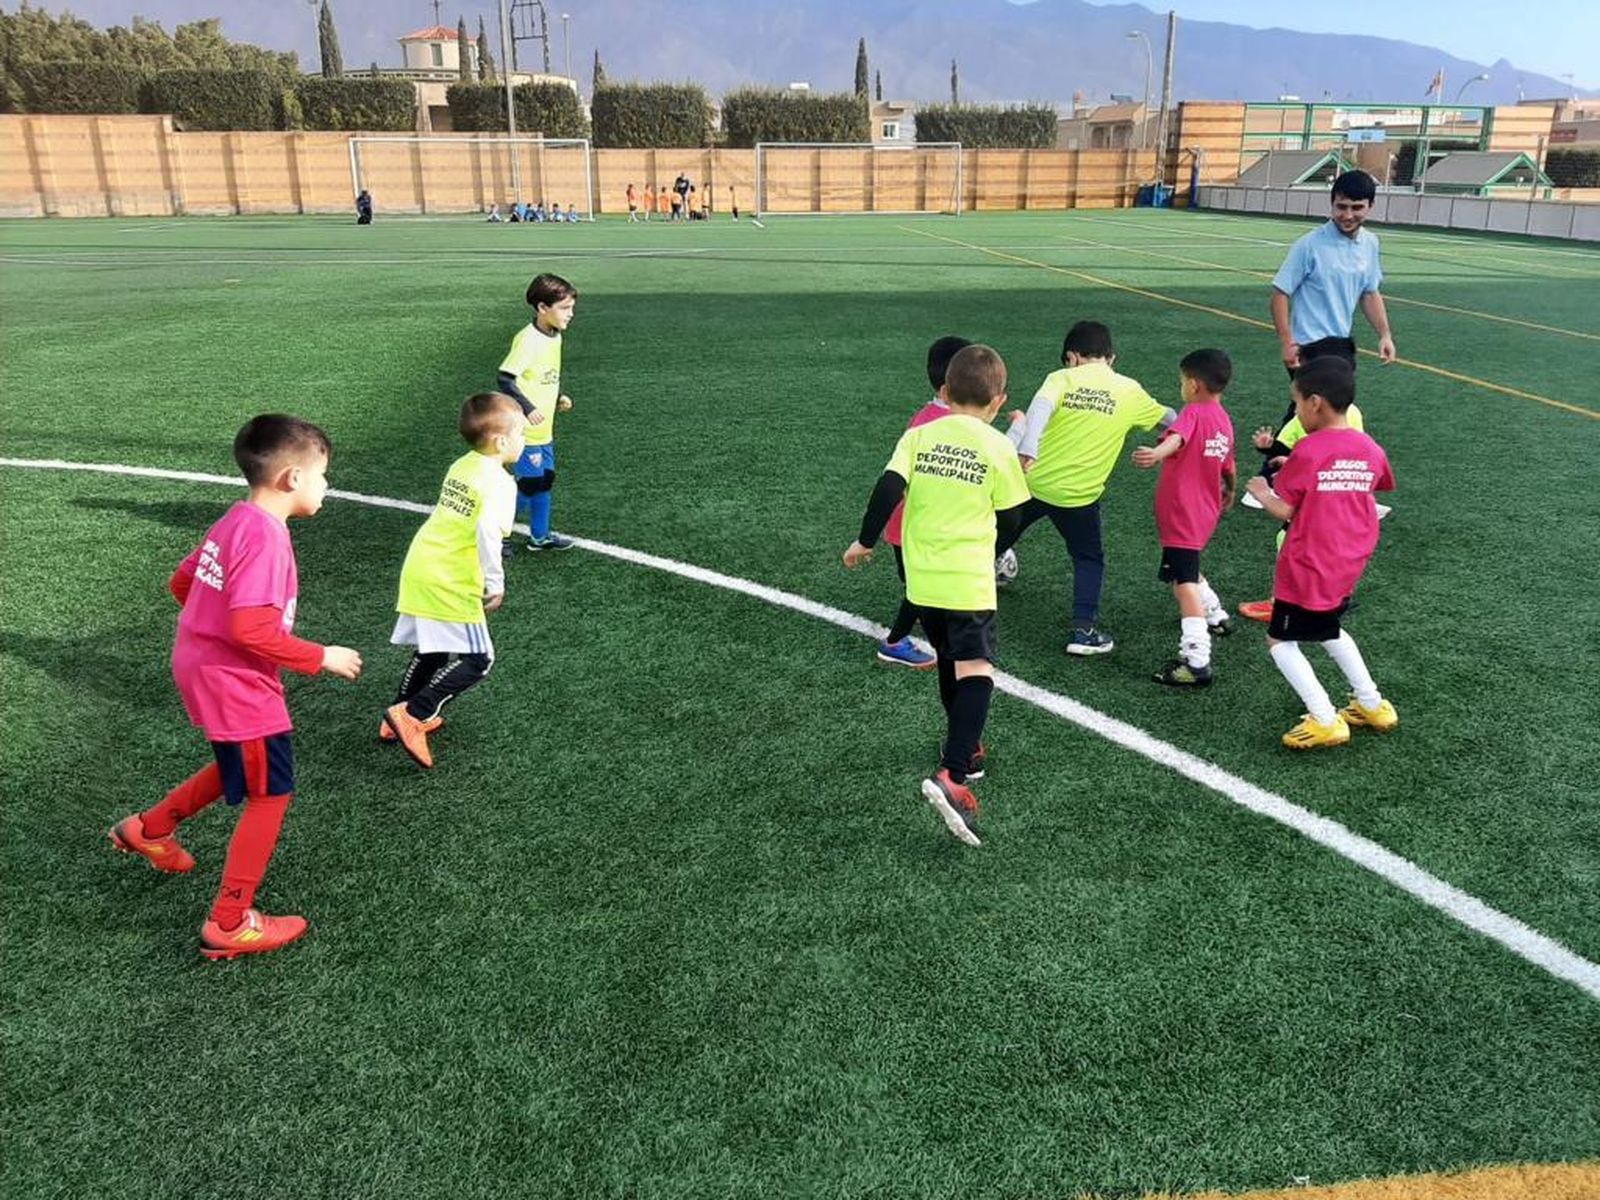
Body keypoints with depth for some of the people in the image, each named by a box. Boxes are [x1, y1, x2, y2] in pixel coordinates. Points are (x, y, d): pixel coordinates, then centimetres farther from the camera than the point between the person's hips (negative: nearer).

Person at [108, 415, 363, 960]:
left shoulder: (235, 521, 5)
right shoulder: (265, 537, -25)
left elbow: (181, 582, 15)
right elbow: (253, 631, -30)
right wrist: (321, 657, -20)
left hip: (203, 668, 10)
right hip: (234, 682, -10)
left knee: (241, 768, 29)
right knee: (270, 794, 2)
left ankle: (150, 828, 41)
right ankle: (229, 925, 11)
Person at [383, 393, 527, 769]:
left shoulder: (461, 467, 11)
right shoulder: (499, 482, -14)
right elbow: (487, 533, -28)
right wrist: (496, 585, -21)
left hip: (420, 569, 9)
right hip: (451, 583, -9)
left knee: (432, 649, 23)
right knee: (477, 659, -2)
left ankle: (399, 719, 31)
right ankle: (412, 714, -7)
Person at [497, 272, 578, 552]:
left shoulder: (554, 337, 7)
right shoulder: (528, 339, -20)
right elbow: (505, 379, -23)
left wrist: (558, 399, 9)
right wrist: (527, 409, -27)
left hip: (545, 429, 9)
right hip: (525, 431, -9)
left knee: (544, 480, 15)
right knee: (528, 484, -4)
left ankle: (540, 535, 29)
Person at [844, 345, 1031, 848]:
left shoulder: (918, 436, 2)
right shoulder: (998, 448, -5)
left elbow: (889, 489, -8)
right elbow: (1011, 520, 0)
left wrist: (865, 541, 4)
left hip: (921, 577, 5)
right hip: (970, 580, -4)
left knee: (949, 661, 22)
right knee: (975, 669, -8)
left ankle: (966, 749, 39)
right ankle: (952, 775, -26)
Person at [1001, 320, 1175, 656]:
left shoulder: (1061, 378, -2)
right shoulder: (1129, 391, 3)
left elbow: (1041, 406, -23)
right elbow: (1167, 419, 18)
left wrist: (1027, 447, -36)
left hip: (1032, 480, 1)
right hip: (1078, 494, -1)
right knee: (1089, 559, 17)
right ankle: (1084, 629, 6)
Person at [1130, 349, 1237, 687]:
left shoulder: (1193, 413, -11)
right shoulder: (1225, 421, 13)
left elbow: (1177, 437, -35)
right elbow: (1229, 470, 25)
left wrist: (1157, 454, -55)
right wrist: (1229, 493, 45)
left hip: (1181, 514, -9)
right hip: (1205, 512, 9)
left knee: (1184, 582, -14)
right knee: (1187, 570, 31)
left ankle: (1196, 662, -20)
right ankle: (1216, 617, 49)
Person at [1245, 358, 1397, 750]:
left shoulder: (1307, 451, -18)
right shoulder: (1371, 450, 0)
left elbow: (1283, 510, -16)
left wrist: (1260, 491, 5)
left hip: (1306, 569, -7)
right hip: (1347, 568, 7)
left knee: (1280, 640, 6)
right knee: (1329, 630, 29)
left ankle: (1325, 720, -2)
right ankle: (1372, 704, 30)